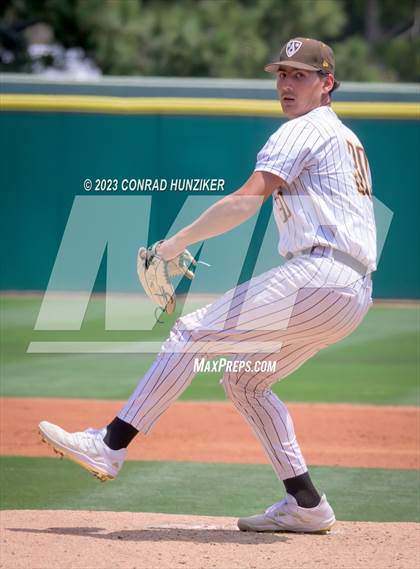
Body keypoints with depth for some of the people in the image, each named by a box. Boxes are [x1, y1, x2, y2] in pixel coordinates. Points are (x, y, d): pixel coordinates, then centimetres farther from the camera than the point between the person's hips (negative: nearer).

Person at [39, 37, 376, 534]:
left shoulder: (302, 131, -3)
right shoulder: (347, 139, 28)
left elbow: (246, 201, -16)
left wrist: (178, 242, -11)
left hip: (317, 276, -10)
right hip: (354, 293, 10)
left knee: (192, 333, -9)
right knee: (244, 379, 18)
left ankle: (110, 445, -14)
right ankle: (306, 506, 12)